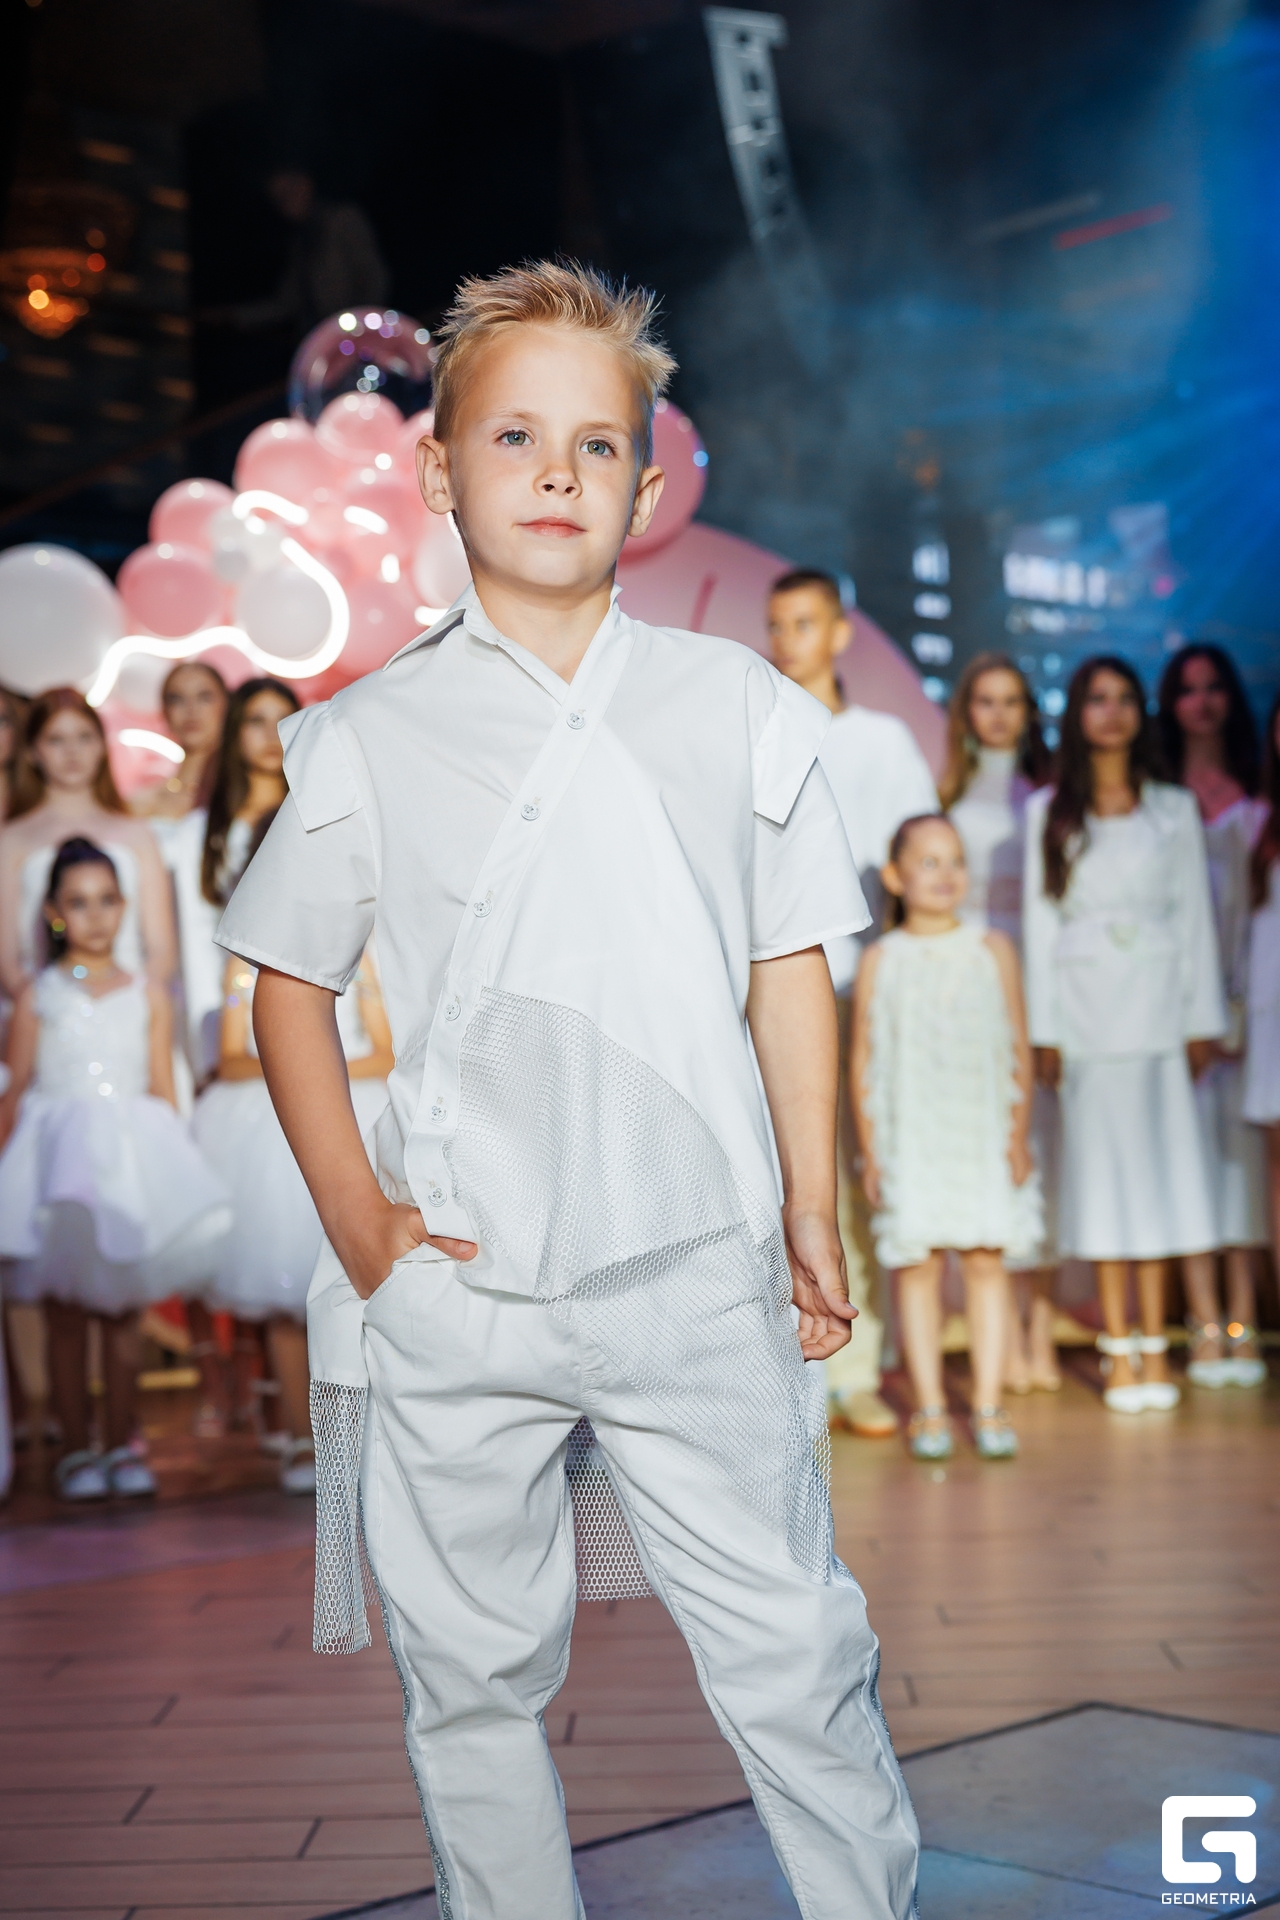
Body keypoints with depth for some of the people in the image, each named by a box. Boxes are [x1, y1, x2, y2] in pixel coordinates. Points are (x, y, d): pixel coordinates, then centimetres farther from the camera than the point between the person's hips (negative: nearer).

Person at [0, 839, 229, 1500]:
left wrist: (171, 1170, 4)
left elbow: (163, 1092, 8)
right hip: (58, 1157, -1)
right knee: (65, 1315, 1)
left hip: (132, 1158, 1)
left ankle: (121, 1445, 12)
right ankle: (77, 1450, 9)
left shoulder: (148, 995, 7)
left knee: (124, 1312, 4)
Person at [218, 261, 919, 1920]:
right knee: (472, 1676, 12)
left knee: (796, 1664, 6)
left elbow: (788, 968, 8)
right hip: (454, 1295, 0)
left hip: (699, 1282, 0)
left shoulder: (741, 710, 4)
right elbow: (287, 983, 8)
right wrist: (354, 1213, -1)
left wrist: (811, 1212, 7)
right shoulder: (369, 738, 1)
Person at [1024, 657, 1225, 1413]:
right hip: (1085, 1005, 0)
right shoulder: (1048, 813, 7)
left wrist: (1202, 1018, 1)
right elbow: (1040, 920, 4)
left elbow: (1195, 915, 8)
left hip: (1157, 1002, 0)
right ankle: (1119, 1350, 3)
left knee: (1160, 1159, -1)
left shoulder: (1175, 809, 9)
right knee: (1101, 1165, 0)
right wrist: (1043, 1028, -2)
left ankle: (1155, 1344, 4)